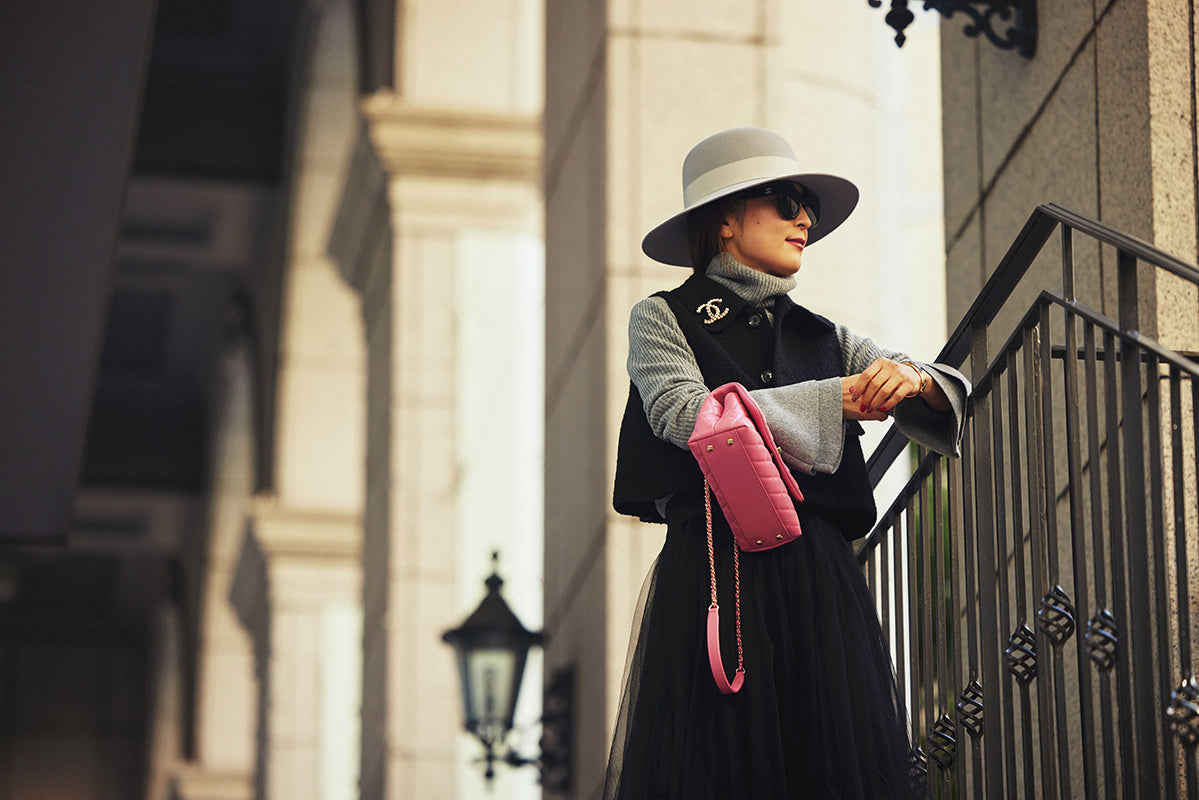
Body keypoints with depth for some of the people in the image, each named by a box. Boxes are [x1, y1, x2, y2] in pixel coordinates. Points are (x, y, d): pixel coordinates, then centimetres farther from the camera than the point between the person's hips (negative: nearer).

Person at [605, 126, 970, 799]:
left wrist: (914, 380, -12)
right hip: (715, 574, -4)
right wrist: (836, 398, -8)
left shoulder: (827, 339, 20)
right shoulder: (663, 319, 8)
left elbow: (947, 409, 13)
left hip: (822, 582, 4)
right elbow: (686, 414, -10)